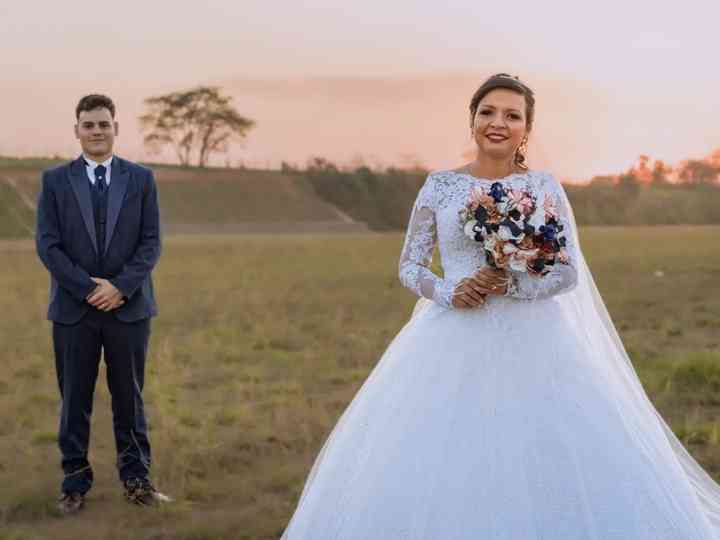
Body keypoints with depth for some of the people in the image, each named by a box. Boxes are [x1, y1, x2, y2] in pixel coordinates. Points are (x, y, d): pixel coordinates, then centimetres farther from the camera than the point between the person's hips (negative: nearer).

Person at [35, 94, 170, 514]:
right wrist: (88, 289, -13)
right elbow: (48, 244, -3)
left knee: (130, 397, 7)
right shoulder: (55, 180, 3)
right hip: (74, 309, 0)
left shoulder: (141, 179, 5)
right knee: (75, 400, 5)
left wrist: (121, 286, -13)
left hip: (129, 307, 0)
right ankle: (76, 482, 15)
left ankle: (136, 478, 16)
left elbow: (151, 242, 0)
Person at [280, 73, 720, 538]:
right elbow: (409, 265, 8)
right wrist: (447, 292, -12)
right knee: (437, 470, -2)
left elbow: (569, 271, -2)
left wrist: (510, 283, -17)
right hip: (454, 344, 1)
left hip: (533, 343, -1)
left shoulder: (544, 187, 3)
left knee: (559, 463, -7)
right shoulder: (440, 185, 6)